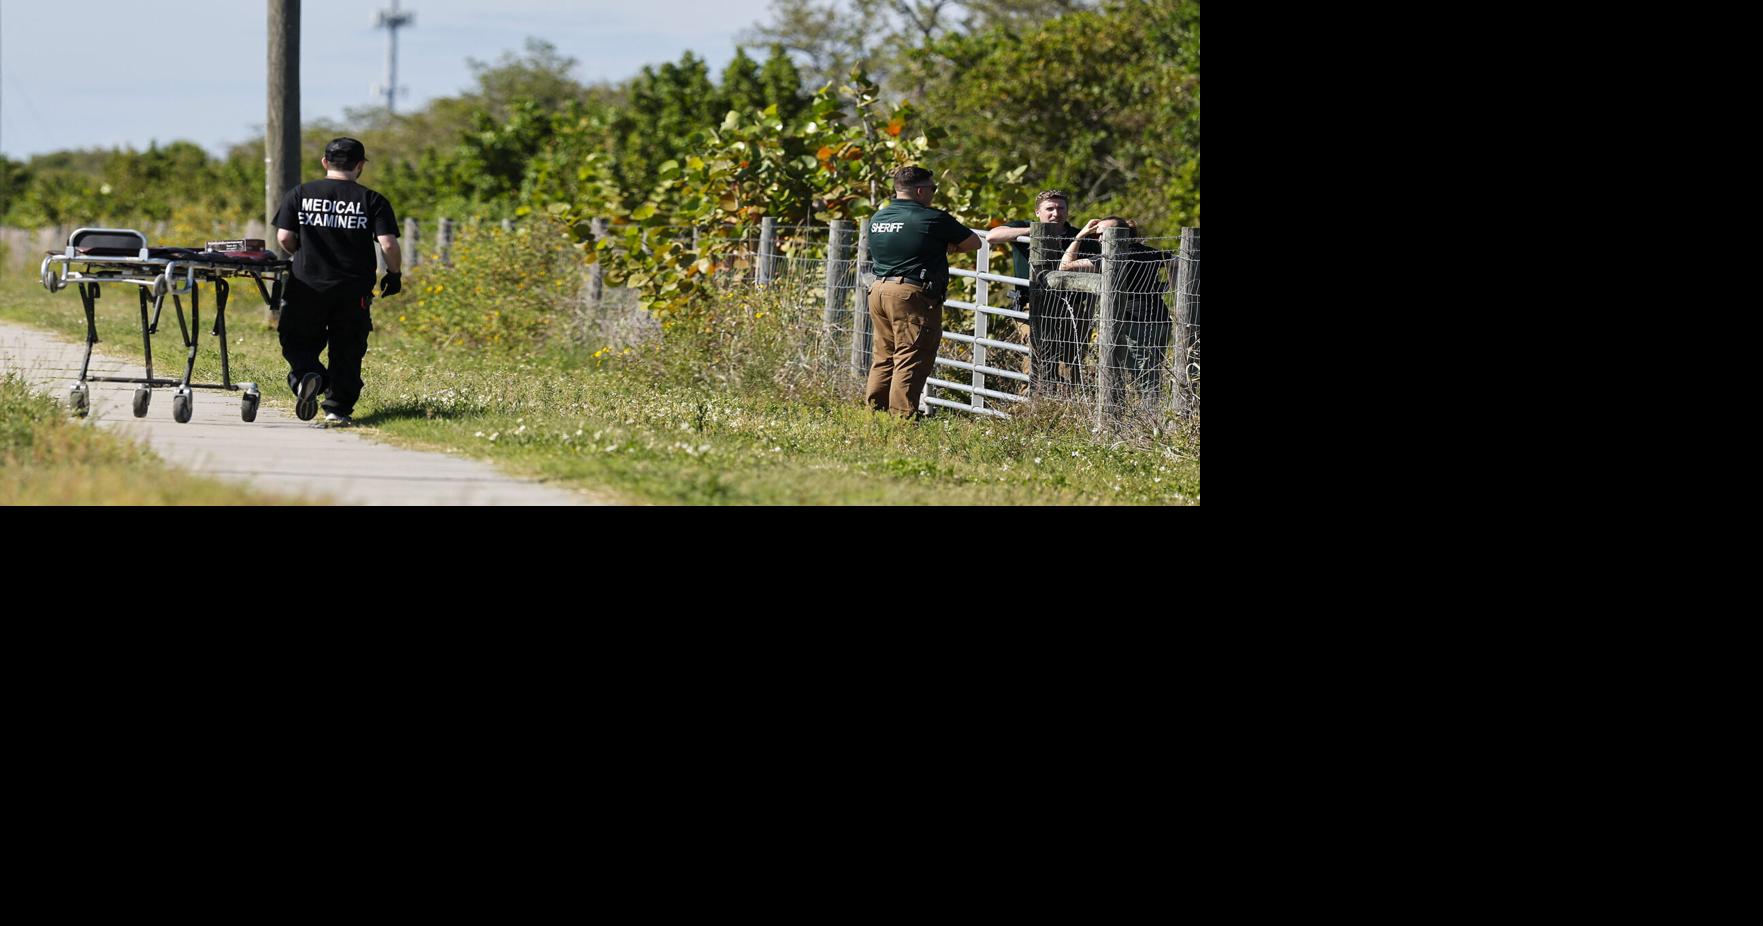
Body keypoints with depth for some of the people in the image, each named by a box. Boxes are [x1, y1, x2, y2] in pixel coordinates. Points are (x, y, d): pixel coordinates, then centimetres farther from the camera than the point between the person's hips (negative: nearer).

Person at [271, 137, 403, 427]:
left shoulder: (299, 195, 2)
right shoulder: (373, 201, -2)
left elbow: (284, 237, -3)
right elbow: (388, 244, -9)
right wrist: (394, 275, 8)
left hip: (307, 286, 0)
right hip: (353, 291, 0)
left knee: (298, 343, 12)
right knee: (346, 352, 11)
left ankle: (306, 375, -18)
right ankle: (338, 411, 8)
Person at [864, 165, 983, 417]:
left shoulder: (876, 219, 13)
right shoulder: (932, 218, -7)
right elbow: (974, 242, 1)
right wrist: (948, 247, 19)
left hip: (879, 290, 7)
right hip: (912, 294, -7)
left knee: (884, 356, 14)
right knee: (911, 359, -6)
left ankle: (874, 409, 14)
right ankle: (902, 414, -9)